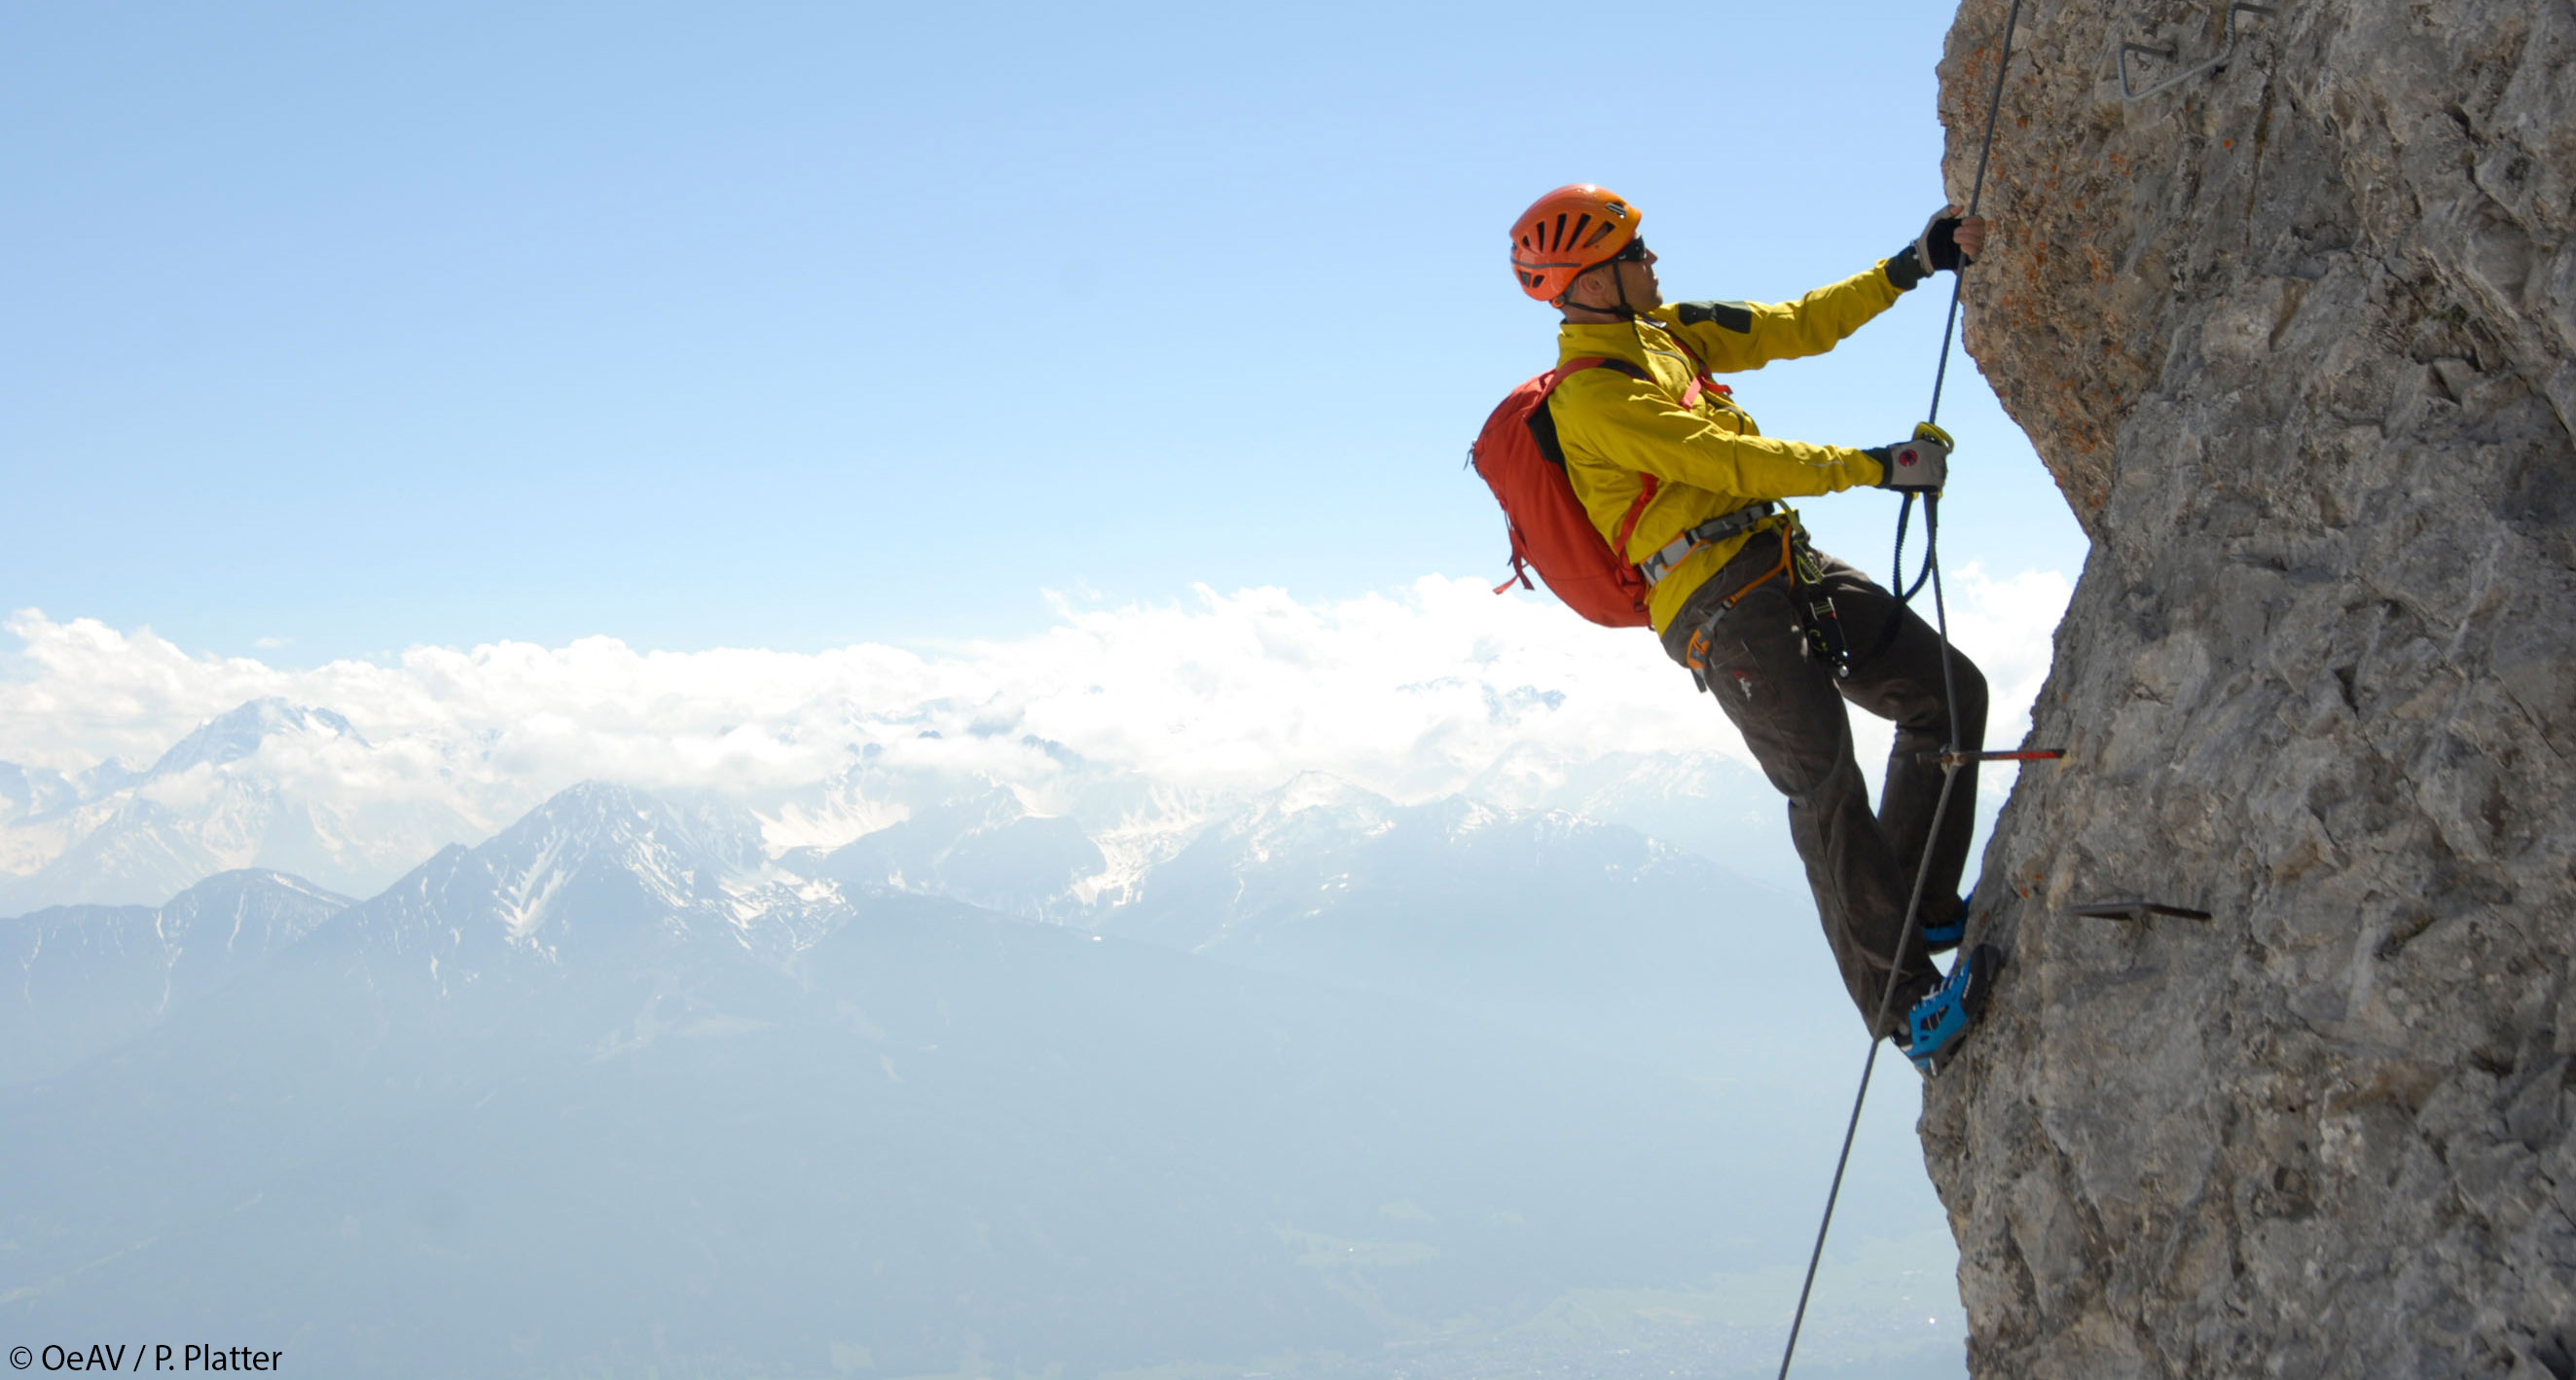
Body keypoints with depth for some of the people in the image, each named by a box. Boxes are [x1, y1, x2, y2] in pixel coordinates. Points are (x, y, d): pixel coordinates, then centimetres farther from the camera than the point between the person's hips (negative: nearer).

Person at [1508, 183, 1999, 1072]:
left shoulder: (1665, 330, 16)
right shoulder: (1592, 395, -12)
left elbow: (1796, 326, 20)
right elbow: (1736, 464, -16)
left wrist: (1913, 264, 14)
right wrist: (1876, 465, -12)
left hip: (1788, 565, 10)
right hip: (1721, 606, -10)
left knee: (1948, 692, 10)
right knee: (1825, 784, -20)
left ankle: (1919, 905, 18)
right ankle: (1906, 1006, -19)